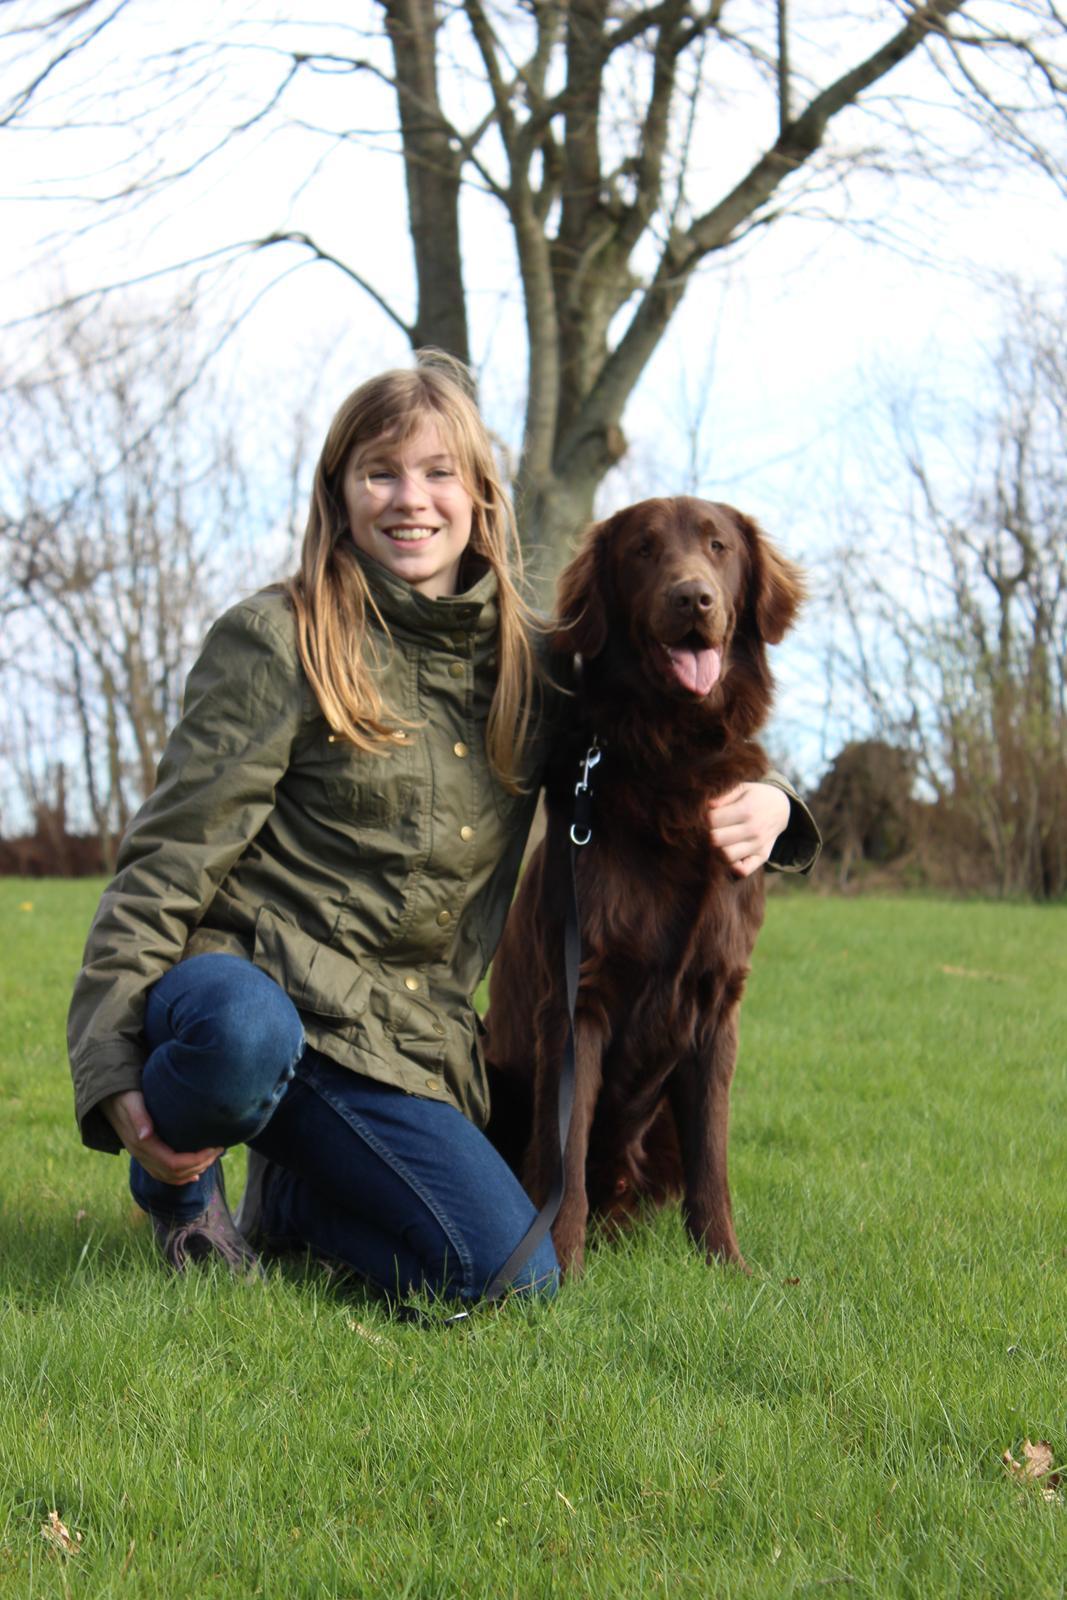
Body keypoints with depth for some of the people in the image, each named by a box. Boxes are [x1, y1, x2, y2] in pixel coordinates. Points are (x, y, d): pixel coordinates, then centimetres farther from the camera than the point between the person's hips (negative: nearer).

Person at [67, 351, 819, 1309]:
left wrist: (765, 805, -3)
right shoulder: (277, 640, -3)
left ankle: (295, 1197, 16)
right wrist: (113, 1068, -17)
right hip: (251, 972, -4)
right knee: (241, 1038, -41)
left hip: (410, 1040, 5)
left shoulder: (525, 665, 11)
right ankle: (181, 1176, -4)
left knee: (514, 1280, -13)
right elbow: (173, 856, -6)